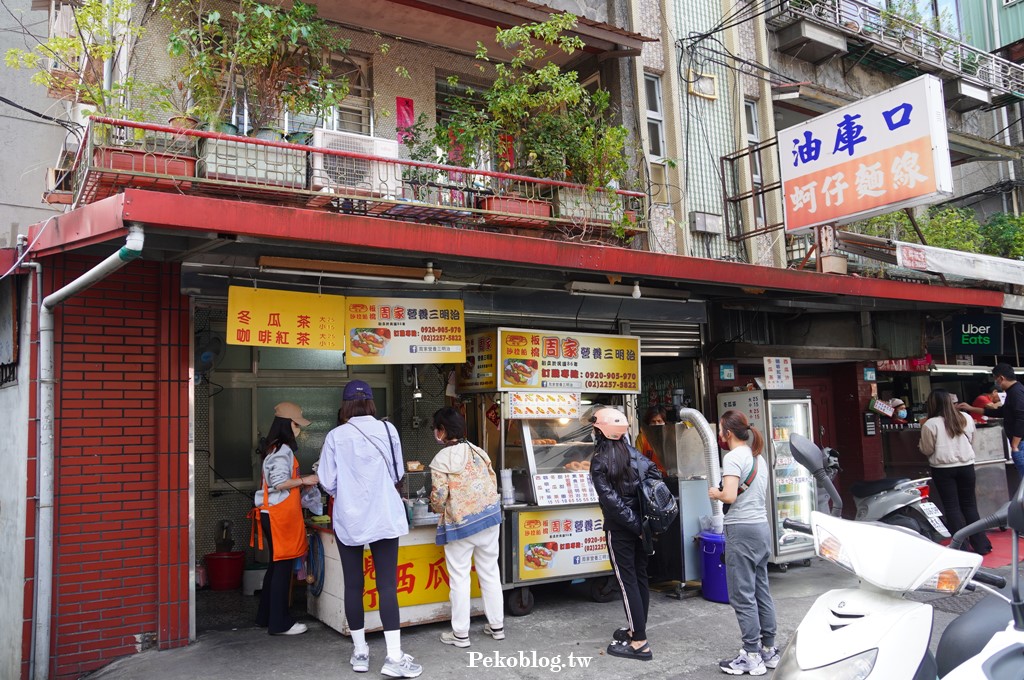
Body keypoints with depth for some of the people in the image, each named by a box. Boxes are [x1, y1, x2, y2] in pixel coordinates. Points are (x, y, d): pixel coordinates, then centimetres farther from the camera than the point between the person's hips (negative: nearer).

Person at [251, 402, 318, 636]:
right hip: (280, 515, -10)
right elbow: (279, 483, -21)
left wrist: (300, 484, 14)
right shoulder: (283, 450, -15)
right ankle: (279, 623, 3)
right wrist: (303, 481, -11)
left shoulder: (274, 448, 16)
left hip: (273, 513, 10)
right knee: (282, 566, -4)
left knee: (276, 565, 17)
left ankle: (266, 616, 26)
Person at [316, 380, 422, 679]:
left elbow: (327, 482, -4)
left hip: (348, 519, 0)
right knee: (387, 585, 1)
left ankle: (360, 651, 21)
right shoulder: (388, 429, -3)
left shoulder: (336, 435, -7)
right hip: (384, 517, 0)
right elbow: (397, 473, 6)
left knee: (353, 585, 11)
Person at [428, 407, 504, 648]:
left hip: (459, 524, -5)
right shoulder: (479, 452, 4)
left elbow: (439, 497, -13)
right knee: (490, 572, 14)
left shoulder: (441, 460, -12)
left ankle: (460, 634, 13)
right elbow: (493, 482, 7)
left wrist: (437, 508, 9)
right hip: (489, 518, 5)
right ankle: (497, 626, 24)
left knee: (459, 577, 5)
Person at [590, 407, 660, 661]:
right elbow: (655, 477, 2)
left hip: (620, 528, -7)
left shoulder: (599, 461, -13)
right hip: (641, 524, 7)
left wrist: (636, 525, -15)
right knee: (640, 576, 14)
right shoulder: (633, 453, 4)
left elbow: (611, 499, -20)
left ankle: (639, 643, 1)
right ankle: (636, 629, 28)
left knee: (627, 580, -2)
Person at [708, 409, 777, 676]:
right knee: (761, 591, 14)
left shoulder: (733, 457, -12)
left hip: (742, 529, -9)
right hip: (762, 527, 9)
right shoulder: (758, 457, 15)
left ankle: (752, 657, 2)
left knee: (742, 595, -2)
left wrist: (714, 493, -3)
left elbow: (729, 496, -22)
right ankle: (769, 650, 20)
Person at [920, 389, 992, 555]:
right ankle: (981, 545, 16)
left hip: (943, 469, -4)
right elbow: (971, 440, 15)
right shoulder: (966, 418, 2)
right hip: (966, 465, 4)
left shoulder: (930, 424, -14)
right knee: (970, 505, 14)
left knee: (952, 507, 3)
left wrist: (921, 444, 12)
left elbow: (927, 450, -7)